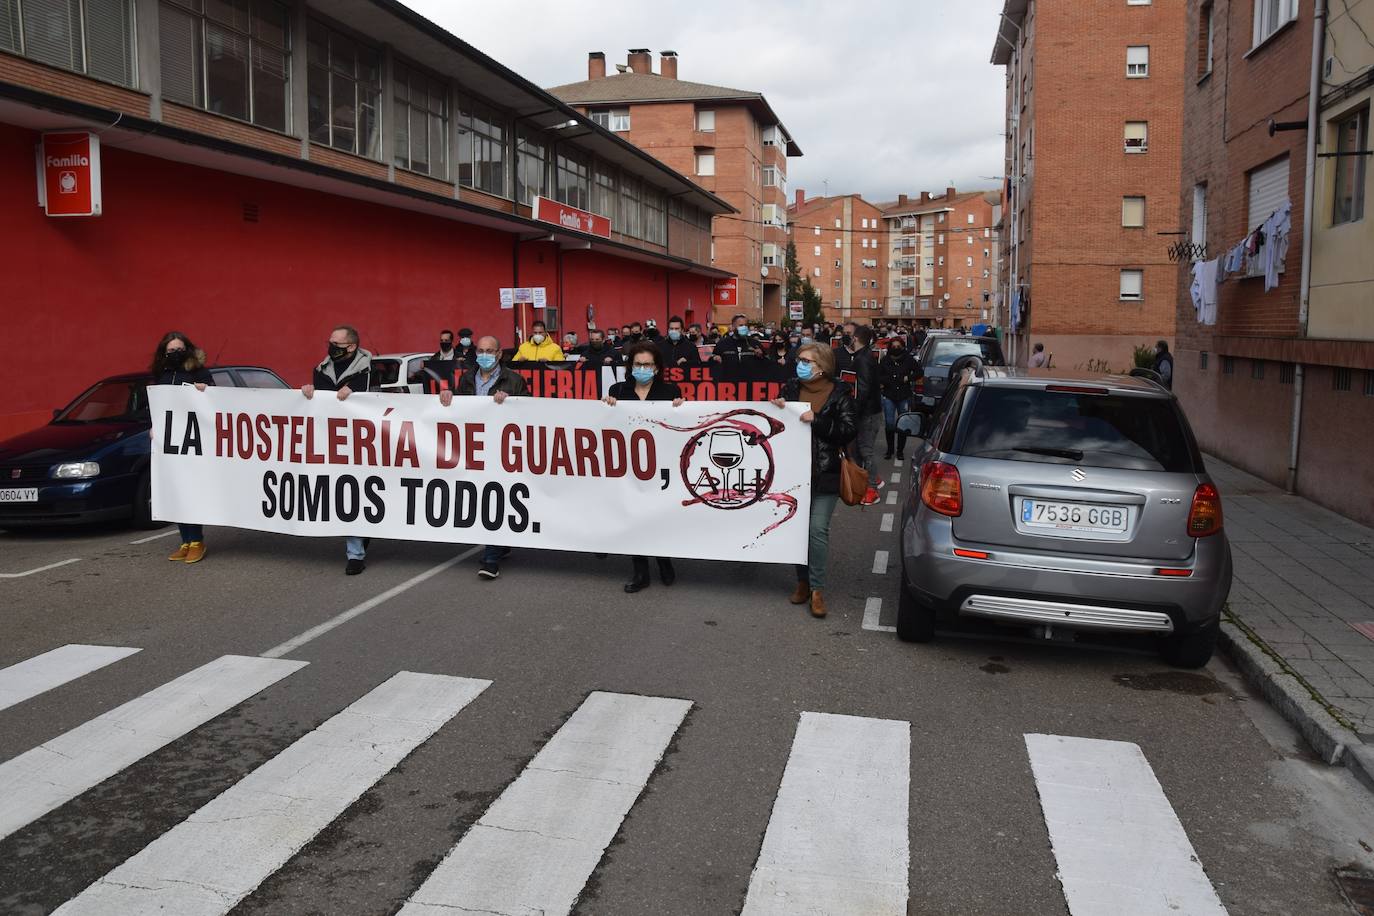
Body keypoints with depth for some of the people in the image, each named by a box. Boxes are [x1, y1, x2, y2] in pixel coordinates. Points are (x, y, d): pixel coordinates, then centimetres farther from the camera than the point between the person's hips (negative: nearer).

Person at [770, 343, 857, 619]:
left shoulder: (840, 394, -3)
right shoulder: (791, 388, 6)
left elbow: (849, 430, -10)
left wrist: (817, 421, -19)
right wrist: (776, 408, -7)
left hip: (825, 474, -3)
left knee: (818, 529, -7)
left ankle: (817, 588, 2)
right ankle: (802, 581, 24)